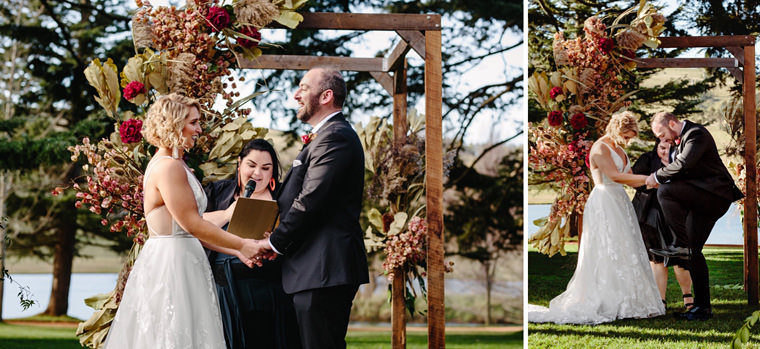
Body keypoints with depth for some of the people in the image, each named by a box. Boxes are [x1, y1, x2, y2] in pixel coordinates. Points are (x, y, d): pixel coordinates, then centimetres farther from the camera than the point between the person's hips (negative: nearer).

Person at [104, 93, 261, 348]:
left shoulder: (170, 163, 15)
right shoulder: (169, 167, -15)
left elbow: (190, 228, 15)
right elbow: (192, 224, -18)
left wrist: (235, 250, 11)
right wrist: (242, 245, -11)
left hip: (177, 260, 10)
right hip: (171, 262, -10)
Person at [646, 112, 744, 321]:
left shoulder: (696, 134, -14)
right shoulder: (680, 139, 17)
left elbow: (684, 164, -27)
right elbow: (680, 168, 21)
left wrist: (658, 177, -16)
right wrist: (659, 179, 4)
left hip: (714, 195, -10)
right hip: (701, 199, 10)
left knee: (666, 192, -28)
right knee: (693, 252, 7)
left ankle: (681, 244, -24)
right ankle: (702, 307, 11)